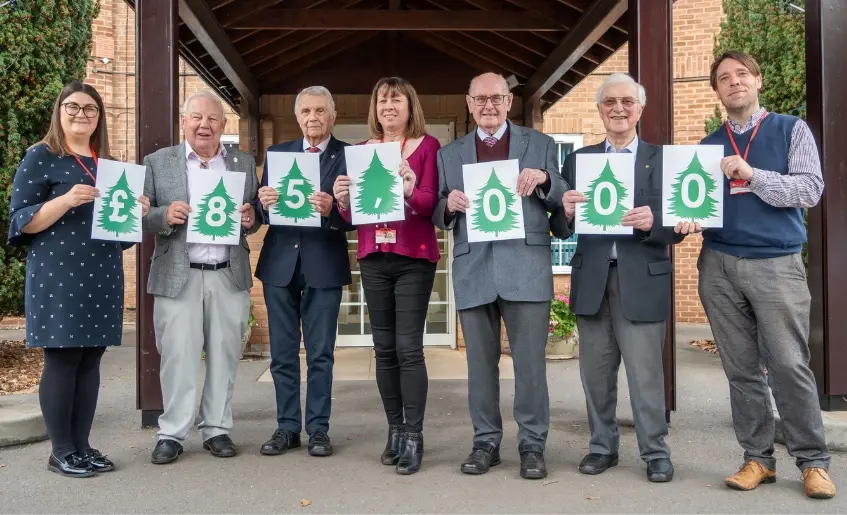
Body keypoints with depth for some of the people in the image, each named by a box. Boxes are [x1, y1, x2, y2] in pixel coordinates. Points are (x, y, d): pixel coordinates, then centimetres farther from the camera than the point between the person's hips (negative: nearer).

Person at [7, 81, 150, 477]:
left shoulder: (107, 164, 17)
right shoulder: (41, 157, -1)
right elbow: (20, 220, -7)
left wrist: (136, 210, 2)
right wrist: (67, 200, -21)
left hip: (103, 276, 6)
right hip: (58, 275, -6)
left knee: (91, 360, 7)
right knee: (61, 360, -3)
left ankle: (82, 445, 15)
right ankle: (61, 452, 7)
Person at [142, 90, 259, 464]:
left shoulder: (245, 163, 10)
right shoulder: (157, 163, 5)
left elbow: (255, 215, 13)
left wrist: (250, 219, -10)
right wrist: (166, 215, -17)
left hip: (230, 276, 2)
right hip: (178, 277, -2)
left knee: (224, 356, 7)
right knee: (177, 357, 1)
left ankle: (217, 429, 20)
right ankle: (171, 433, 14)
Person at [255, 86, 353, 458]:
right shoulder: (277, 153, 10)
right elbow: (261, 213, 6)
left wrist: (331, 210, -28)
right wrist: (263, 203, -16)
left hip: (324, 265, -3)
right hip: (280, 263, 3)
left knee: (320, 353, 5)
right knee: (282, 353, 10)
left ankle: (318, 428, 17)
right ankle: (287, 427, 22)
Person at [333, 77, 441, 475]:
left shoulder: (428, 146, 0)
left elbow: (431, 205, -9)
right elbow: (352, 214, 9)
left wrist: (411, 190, -29)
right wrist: (343, 201, -12)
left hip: (414, 258, -4)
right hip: (373, 259, 4)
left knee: (409, 347, -7)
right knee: (384, 348, 7)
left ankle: (413, 438, 1)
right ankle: (395, 431, 18)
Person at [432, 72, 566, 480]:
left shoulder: (540, 144, 9)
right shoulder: (449, 154, 14)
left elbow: (564, 202, 6)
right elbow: (437, 215, 12)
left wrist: (544, 179, -14)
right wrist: (449, 204, -10)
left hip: (525, 267, -2)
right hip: (473, 270, 2)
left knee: (530, 362, 1)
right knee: (480, 363, 9)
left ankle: (532, 445, 14)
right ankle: (485, 442, 22)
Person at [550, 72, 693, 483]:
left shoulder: (663, 160, 3)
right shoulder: (576, 160, 9)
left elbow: (679, 226, -2)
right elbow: (560, 229, 6)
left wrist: (653, 222, -22)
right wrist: (564, 211, -16)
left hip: (642, 280, -3)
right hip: (591, 280, 3)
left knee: (645, 373, 2)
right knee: (596, 371, 11)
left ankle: (656, 453, 16)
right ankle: (602, 446, 25)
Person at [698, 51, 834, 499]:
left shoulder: (791, 130, 6)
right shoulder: (708, 145, 14)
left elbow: (811, 190, -5)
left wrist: (753, 175, -15)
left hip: (777, 264, -3)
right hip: (718, 265, 3)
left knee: (789, 365, -4)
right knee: (741, 368, 6)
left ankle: (813, 462, 11)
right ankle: (758, 458, 16)